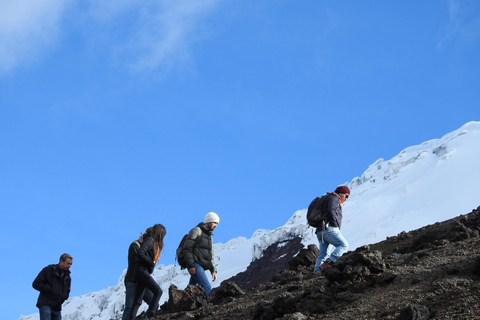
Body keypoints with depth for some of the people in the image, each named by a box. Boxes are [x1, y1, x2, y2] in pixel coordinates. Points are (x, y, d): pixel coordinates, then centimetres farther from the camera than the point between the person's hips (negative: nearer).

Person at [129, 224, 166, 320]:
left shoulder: (153, 241, 22)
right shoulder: (150, 240, -8)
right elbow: (139, 253, -20)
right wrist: (152, 263, -15)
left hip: (143, 271, 10)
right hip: (141, 269, -10)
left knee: (138, 300, 4)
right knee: (158, 291, -15)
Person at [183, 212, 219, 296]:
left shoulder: (209, 237, 24)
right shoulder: (196, 231, -4)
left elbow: (210, 256, 26)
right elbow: (187, 248, -12)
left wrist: (213, 270, 15)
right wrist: (191, 265, -19)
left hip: (201, 267, 9)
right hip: (195, 265, -9)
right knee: (207, 287, -20)